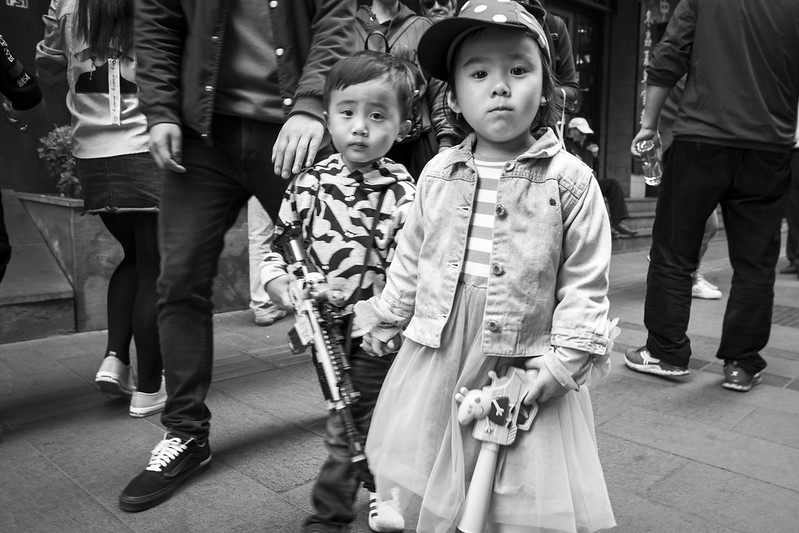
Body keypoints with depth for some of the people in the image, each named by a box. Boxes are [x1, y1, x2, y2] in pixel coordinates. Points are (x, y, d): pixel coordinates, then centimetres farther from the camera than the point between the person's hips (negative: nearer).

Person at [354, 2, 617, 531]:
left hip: (524, 363, -3)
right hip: (440, 353, 3)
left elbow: (585, 281, -6)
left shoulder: (571, 179, -9)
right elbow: (411, 257, 12)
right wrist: (386, 317, 17)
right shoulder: (439, 173, 1)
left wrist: (565, 359, -10)